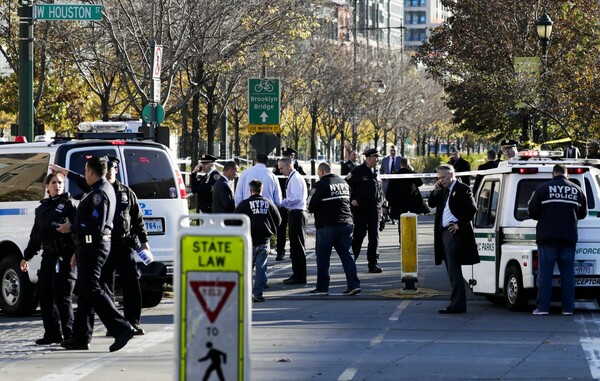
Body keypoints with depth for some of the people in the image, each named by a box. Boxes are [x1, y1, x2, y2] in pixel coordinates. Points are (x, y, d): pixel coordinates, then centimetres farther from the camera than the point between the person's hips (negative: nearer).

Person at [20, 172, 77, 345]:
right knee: (44, 295, 6)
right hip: (48, 256, 7)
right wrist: (27, 256, 27)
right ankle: (52, 334, 13)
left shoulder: (70, 204, -1)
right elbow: (35, 235, 27)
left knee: (61, 295, -10)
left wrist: (75, 253, -22)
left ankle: (69, 334, -5)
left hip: (64, 256, -7)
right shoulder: (42, 209, 20)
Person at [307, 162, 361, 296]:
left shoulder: (321, 185, -11)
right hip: (346, 224, 6)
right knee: (346, 255, 7)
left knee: (323, 258, 4)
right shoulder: (343, 183, 10)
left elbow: (312, 207, -11)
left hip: (326, 226, -6)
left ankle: (322, 287, 7)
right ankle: (353, 284, -3)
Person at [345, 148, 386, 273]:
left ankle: (373, 264, 5)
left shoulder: (375, 172, 13)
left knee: (374, 237, 2)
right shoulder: (358, 171, -6)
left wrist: (383, 203, 14)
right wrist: (352, 200, -11)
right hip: (360, 210, -5)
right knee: (358, 235, 0)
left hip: (375, 210, 5)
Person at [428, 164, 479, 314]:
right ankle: (457, 303, 16)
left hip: (454, 233, -9)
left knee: (454, 270, -11)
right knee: (452, 270, 11)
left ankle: (457, 304, -12)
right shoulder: (444, 190, 17)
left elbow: (472, 209, -16)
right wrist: (436, 191, 4)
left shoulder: (462, 189, -9)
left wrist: (460, 225, -15)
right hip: (444, 233, 9)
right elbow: (432, 204, 21)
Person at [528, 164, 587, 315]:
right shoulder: (576, 190, 6)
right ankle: (568, 308, 6)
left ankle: (543, 307, -3)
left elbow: (532, 212, -2)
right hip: (569, 237, 3)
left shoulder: (543, 189, -4)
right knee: (567, 273, 8)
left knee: (545, 273, 1)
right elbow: (582, 213, 15)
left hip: (547, 236, -3)